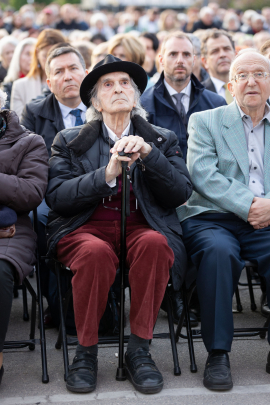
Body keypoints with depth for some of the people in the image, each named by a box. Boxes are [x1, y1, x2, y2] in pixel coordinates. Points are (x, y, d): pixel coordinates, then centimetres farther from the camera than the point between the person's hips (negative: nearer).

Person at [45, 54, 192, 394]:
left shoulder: (162, 140, 17)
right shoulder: (69, 142, 13)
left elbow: (181, 194, 2)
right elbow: (56, 196, -3)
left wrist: (148, 153, -12)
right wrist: (107, 174, -17)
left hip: (143, 228, 1)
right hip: (86, 228, -1)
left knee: (154, 243, -34)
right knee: (96, 252, -35)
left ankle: (139, 350, -21)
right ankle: (86, 352, -16)